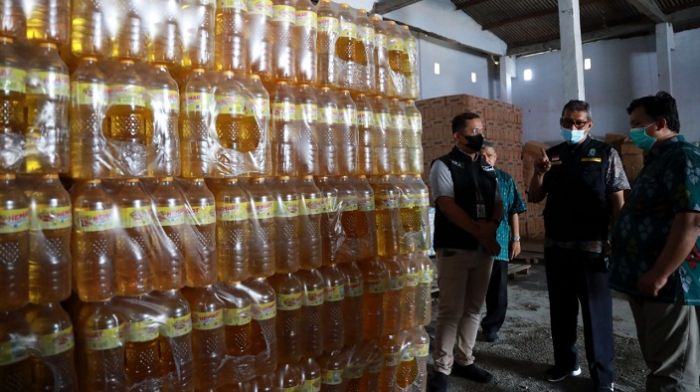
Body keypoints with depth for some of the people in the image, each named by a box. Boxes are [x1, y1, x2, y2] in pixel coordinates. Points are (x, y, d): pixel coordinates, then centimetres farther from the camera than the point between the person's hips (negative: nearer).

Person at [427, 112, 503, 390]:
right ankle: (442, 368, 9)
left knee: (473, 309, 12)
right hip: (454, 249, -6)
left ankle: (464, 360, 25)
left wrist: (492, 226, -11)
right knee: (451, 311, -3)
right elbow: (448, 206, -14)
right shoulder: (443, 165, -5)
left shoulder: (487, 169, 14)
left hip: (484, 249, 6)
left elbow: (498, 204, 12)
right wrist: (480, 232, -15)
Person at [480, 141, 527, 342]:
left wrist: (516, 238, 3)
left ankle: (491, 327, 23)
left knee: (497, 289, 7)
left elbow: (514, 211, 7)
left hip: (499, 241, 2)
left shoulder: (506, 180, 5)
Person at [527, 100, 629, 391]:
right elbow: (534, 198, 9)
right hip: (556, 246, 4)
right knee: (560, 309, 15)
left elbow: (618, 200, -3)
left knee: (596, 312, 5)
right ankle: (565, 362, 31)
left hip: (592, 246, -3)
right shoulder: (551, 155, 9)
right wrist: (539, 173, -9)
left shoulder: (605, 154, 0)